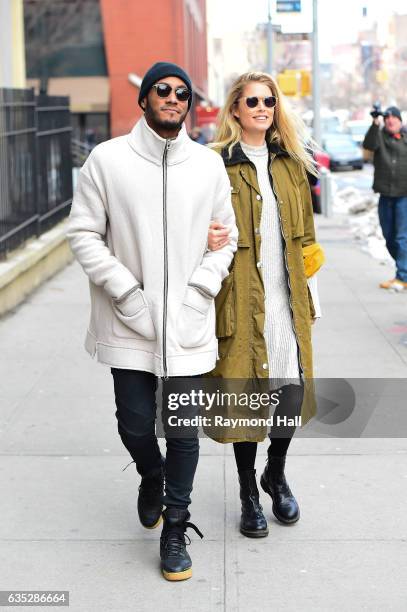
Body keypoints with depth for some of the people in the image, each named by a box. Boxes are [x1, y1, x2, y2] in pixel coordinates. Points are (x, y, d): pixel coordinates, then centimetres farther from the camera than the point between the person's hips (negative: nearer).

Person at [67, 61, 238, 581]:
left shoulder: (209, 164, 4)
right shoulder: (107, 159, -2)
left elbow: (226, 238, 10)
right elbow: (83, 233, -2)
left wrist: (197, 291, -4)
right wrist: (126, 291, -10)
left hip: (189, 325, 1)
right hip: (129, 324, -1)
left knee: (184, 429, 4)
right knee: (135, 424, 6)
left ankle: (175, 529, 22)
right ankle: (151, 476, 41)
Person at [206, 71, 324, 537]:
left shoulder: (290, 163, 12)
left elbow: (304, 236, 15)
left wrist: (310, 295, 13)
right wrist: (207, 240, -24)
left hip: (286, 299, 4)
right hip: (241, 298, -4)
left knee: (293, 386, 3)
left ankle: (276, 473, 31)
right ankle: (249, 495, 21)